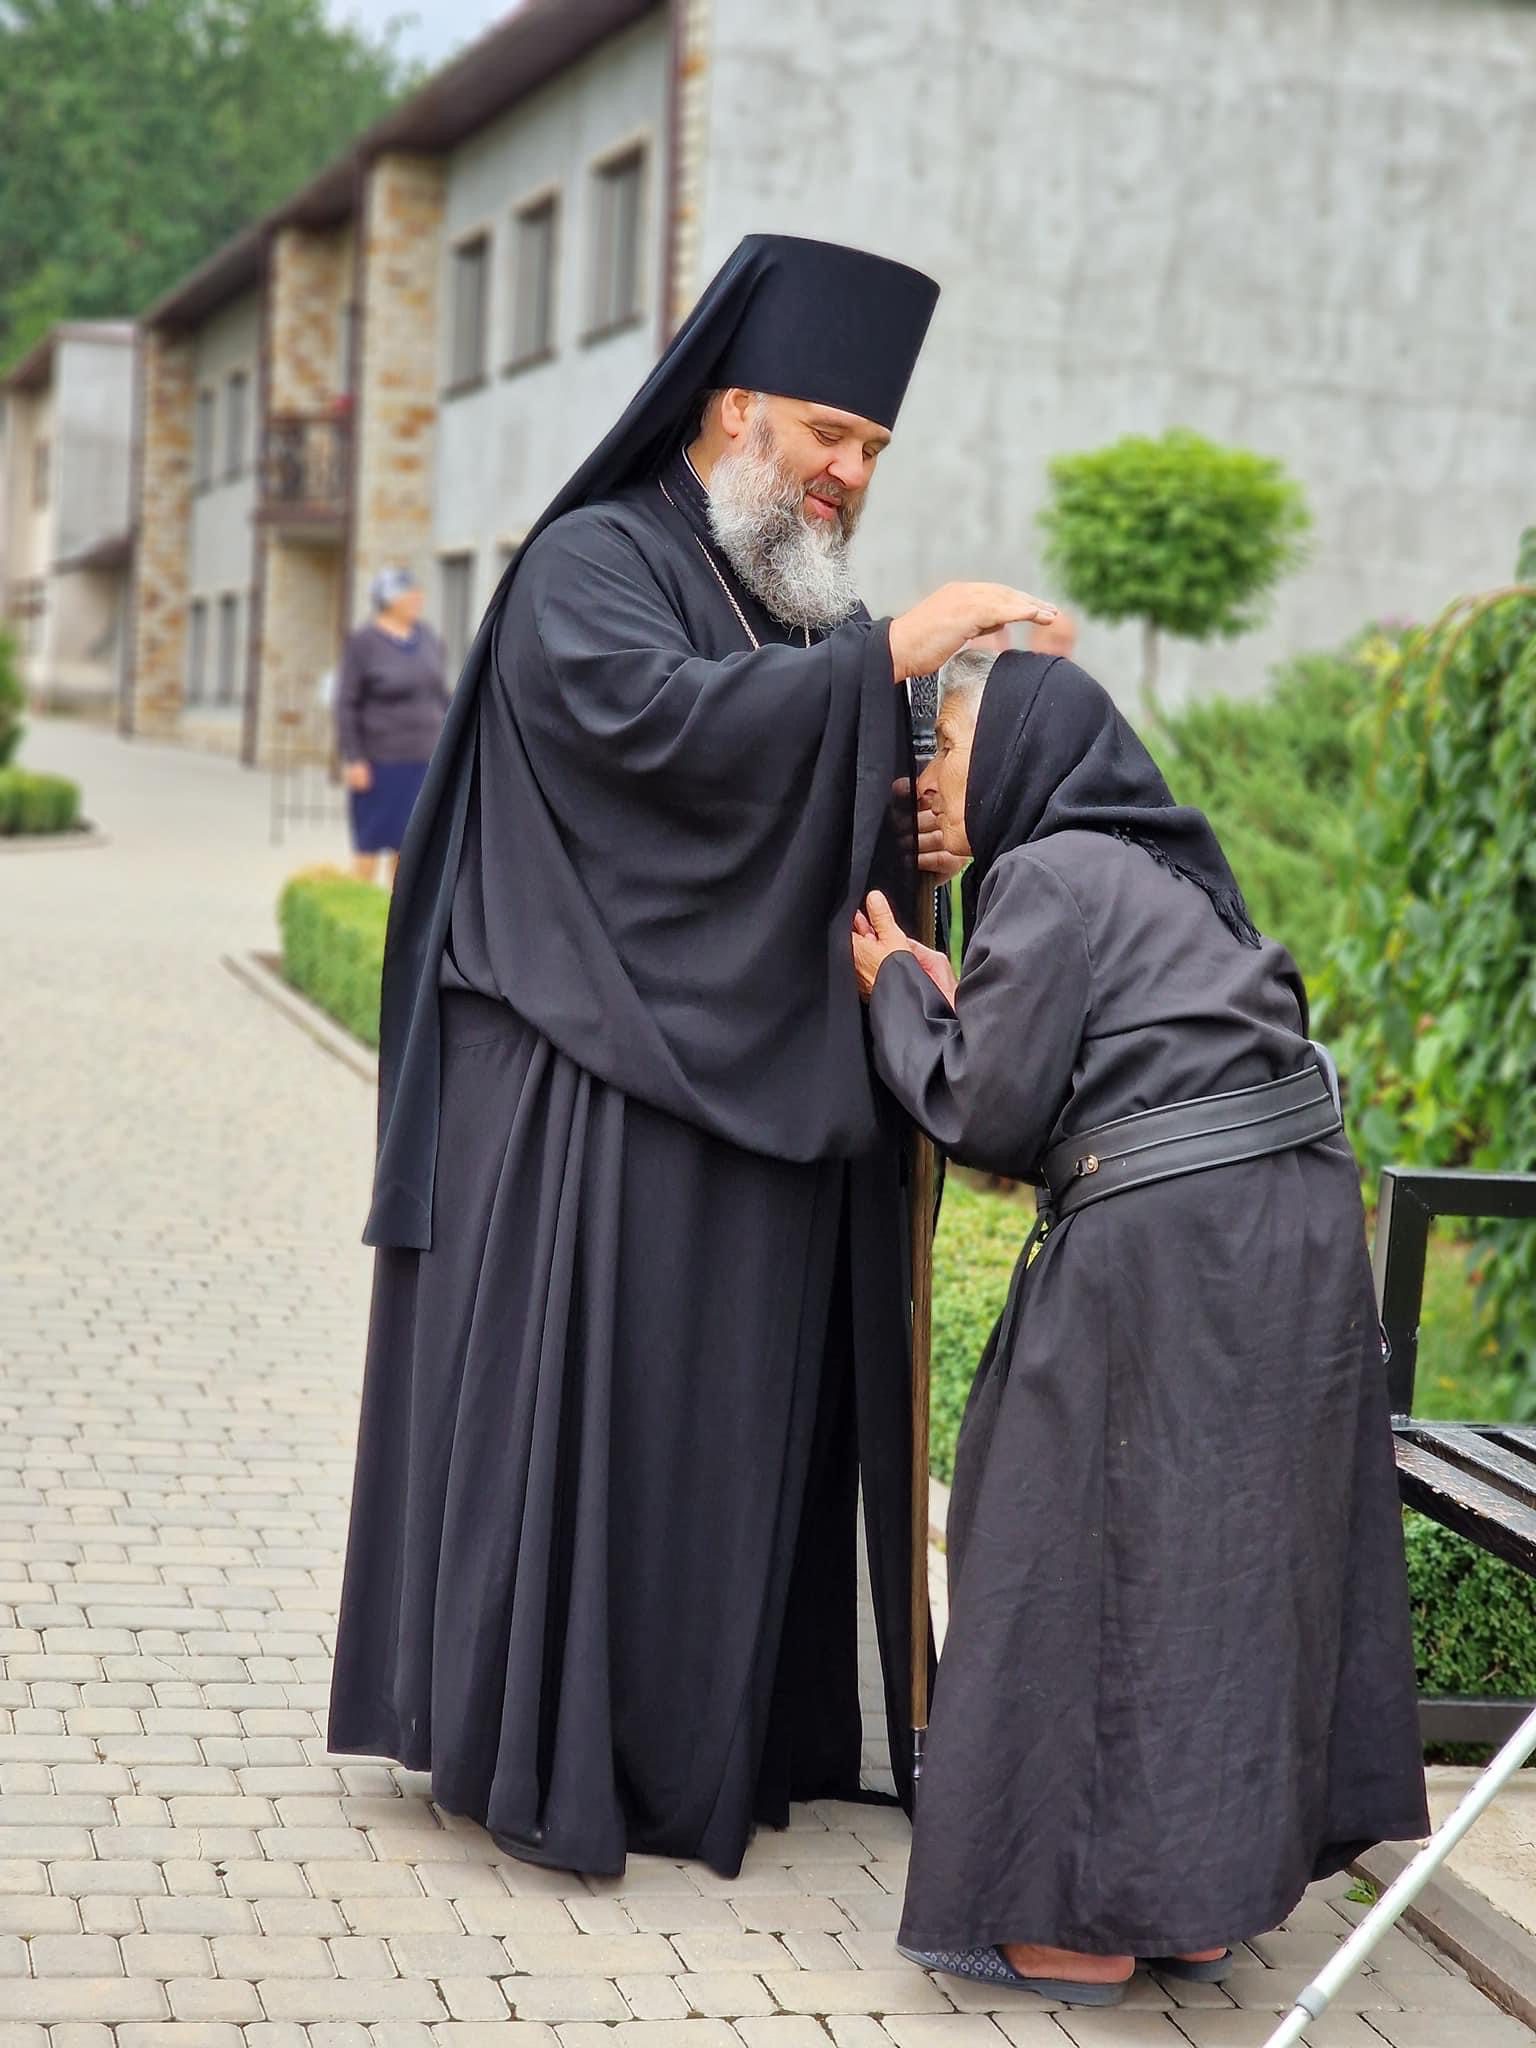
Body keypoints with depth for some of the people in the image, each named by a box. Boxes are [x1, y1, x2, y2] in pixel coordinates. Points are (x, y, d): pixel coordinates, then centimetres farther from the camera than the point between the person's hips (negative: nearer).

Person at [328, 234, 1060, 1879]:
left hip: (761, 1090, 8)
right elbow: (660, 717, -26)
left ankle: (715, 1733, 21)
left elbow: (872, 823, 15)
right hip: (598, 1082, -8)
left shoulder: (806, 615, 18)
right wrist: (887, 654, -26)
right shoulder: (589, 569, -6)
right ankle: (537, 1757, 5)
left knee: (744, 1407, 11)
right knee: (582, 1392, -5)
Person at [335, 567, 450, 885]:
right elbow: (346, 704, -11)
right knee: (371, 839, 1)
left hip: (423, 761, 5)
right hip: (379, 761, -5)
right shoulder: (362, 644, -11)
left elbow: (441, 696, 12)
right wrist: (352, 760, -15)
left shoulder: (428, 639, 5)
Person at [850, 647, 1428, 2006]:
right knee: (1237, 1554, 13)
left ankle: (1079, 1919, 9)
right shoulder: (1163, 873, 21)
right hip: (1294, 1223, 9)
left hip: (1167, 1251, -9)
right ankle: (1201, 1898, 23)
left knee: (1098, 1555, 1)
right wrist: (957, 1004, 16)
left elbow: (985, 1113, -6)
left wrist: (899, 991, 8)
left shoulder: (1049, 878, -5)